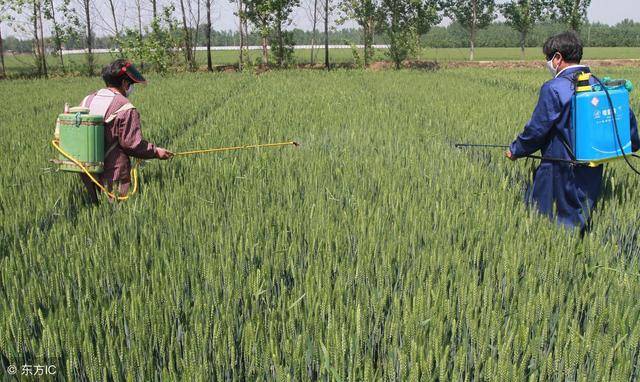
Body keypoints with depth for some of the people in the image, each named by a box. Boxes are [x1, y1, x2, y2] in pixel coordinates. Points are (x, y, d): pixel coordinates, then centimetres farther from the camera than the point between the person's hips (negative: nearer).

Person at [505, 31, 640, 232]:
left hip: (560, 172, -7)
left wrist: (515, 150, 2)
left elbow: (537, 129, -13)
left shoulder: (553, 89, -15)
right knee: (581, 225, 15)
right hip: (593, 171, 7)